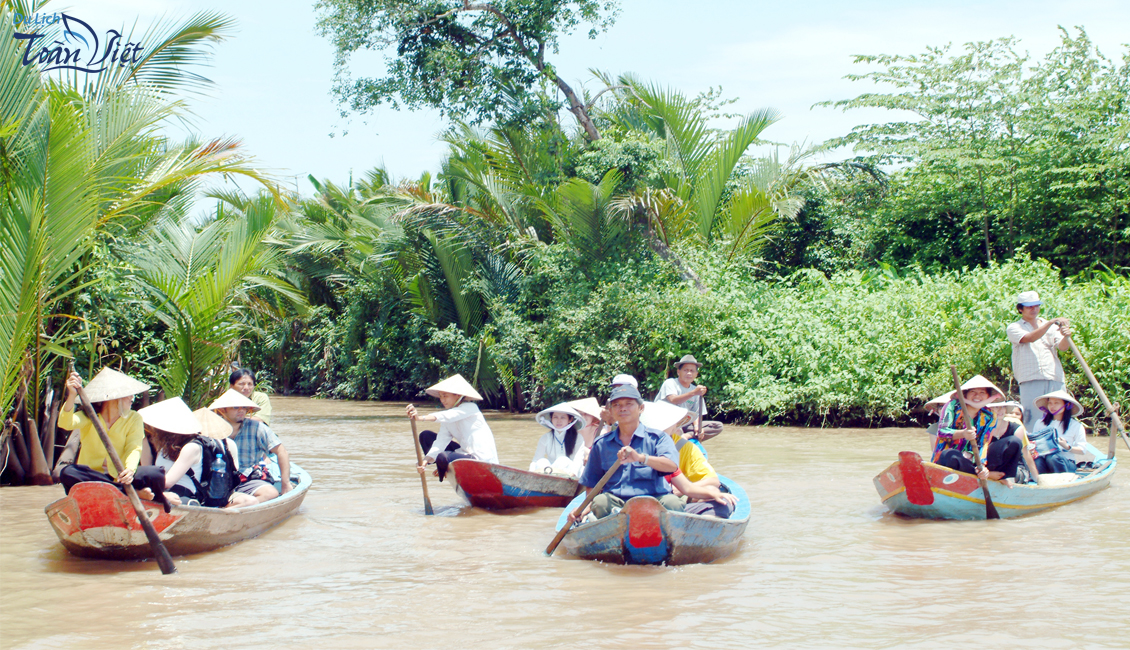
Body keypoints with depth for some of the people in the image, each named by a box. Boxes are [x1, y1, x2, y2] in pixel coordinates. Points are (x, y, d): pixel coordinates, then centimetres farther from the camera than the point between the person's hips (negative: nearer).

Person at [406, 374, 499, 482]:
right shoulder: (447, 417, 8)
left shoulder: (470, 408, -13)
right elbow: (441, 441, -6)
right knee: (425, 436, 8)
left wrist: (421, 418, -46)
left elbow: (446, 416, -32)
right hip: (465, 452, 8)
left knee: (443, 458, -31)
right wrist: (426, 460, -23)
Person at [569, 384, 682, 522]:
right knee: (600, 501, -31)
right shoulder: (601, 444, 16)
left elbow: (672, 466, -14)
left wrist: (641, 458, -31)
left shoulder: (657, 437, 7)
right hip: (616, 503, 2)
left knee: (672, 502, -32)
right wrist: (583, 510, 0)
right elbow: (592, 485, 19)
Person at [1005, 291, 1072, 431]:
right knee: (1032, 420, -9)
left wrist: (1066, 336, -20)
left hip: (1055, 379, 3)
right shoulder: (1013, 328, 9)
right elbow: (1030, 338, -11)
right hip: (1030, 381, -3)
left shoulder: (1051, 327, 20)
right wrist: (1052, 322, -20)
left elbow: (1062, 347, 3)